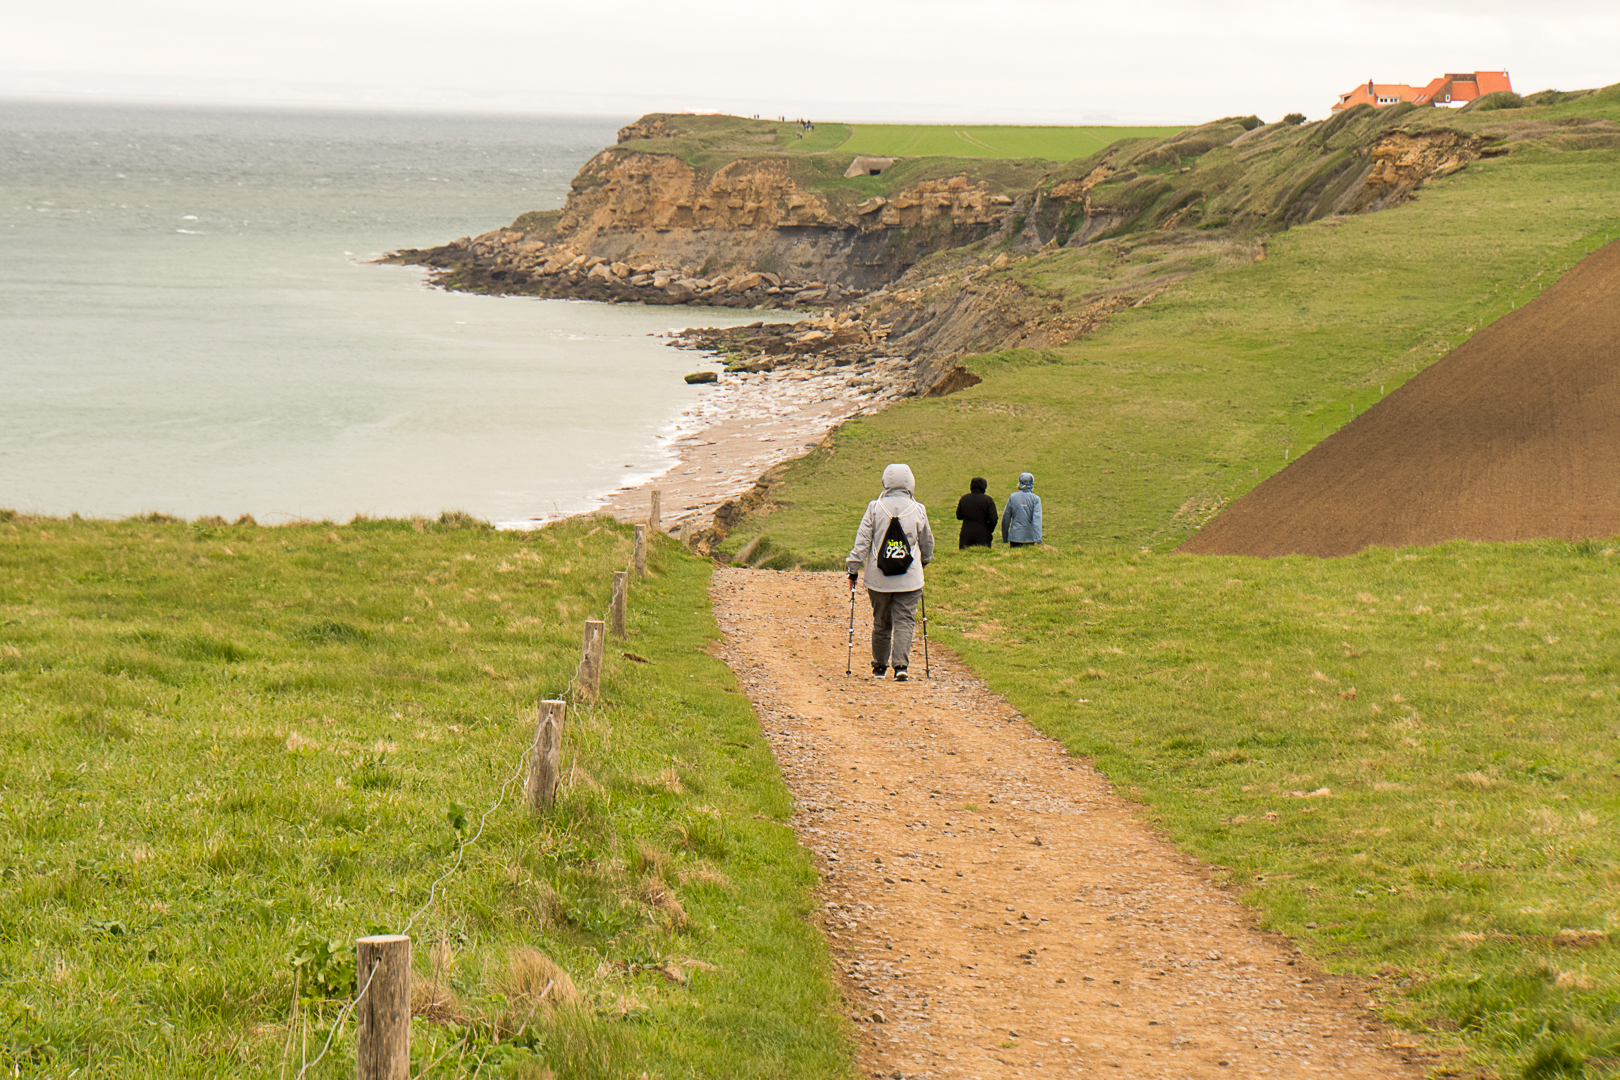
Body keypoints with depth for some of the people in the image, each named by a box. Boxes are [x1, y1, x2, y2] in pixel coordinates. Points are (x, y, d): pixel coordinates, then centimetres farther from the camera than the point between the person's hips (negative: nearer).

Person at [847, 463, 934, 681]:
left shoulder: (875, 508, -4)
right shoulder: (918, 510, 0)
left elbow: (862, 541, -4)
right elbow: (927, 541, 15)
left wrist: (853, 570, 4)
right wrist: (925, 560, 35)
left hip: (878, 578, 1)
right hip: (909, 579, -1)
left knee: (881, 622, 13)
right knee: (904, 621, 0)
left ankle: (879, 666, 22)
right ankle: (901, 664, -16)